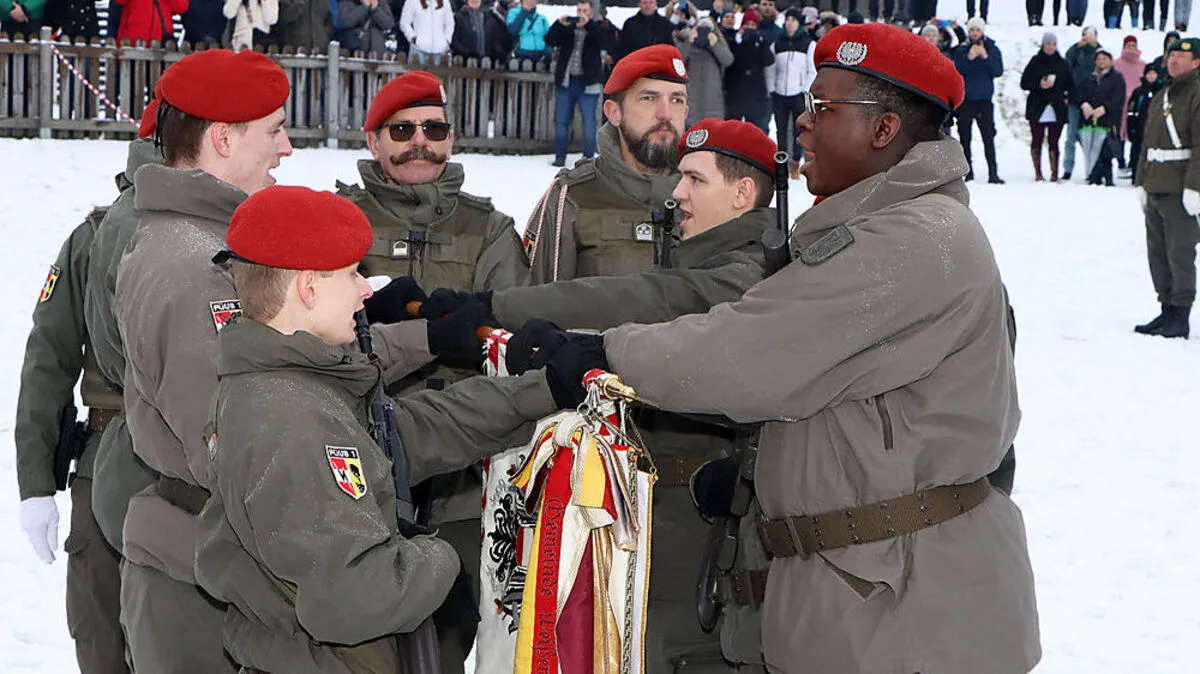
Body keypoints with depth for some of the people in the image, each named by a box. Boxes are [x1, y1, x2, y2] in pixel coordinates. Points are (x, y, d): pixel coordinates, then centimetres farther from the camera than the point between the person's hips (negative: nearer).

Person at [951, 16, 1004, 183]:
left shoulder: (992, 49, 6)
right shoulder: (961, 49, 5)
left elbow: (998, 71, -5)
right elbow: (956, 71, -7)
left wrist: (986, 57, -18)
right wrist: (969, 58, -21)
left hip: (984, 100, -1)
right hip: (965, 99, 1)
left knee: (988, 137, -8)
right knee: (965, 138, 4)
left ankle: (993, 173, -9)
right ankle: (968, 172, 12)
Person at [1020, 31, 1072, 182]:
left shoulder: (1062, 63, 11)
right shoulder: (1035, 62, 3)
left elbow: (1069, 85, 20)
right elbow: (1024, 83, 2)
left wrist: (1066, 98, 3)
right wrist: (1039, 85, -14)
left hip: (1057, 110, 1)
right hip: (1037, 108, -1)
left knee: (1053, 142, -2)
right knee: (1037, 140, 1)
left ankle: (1054, 173, -2)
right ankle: (1038, 173, 8)